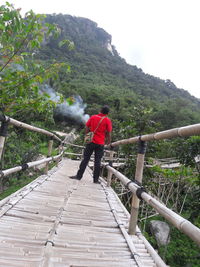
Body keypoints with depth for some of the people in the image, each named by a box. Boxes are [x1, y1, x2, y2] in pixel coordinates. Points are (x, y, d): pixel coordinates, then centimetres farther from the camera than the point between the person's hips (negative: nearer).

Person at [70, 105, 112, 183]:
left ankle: (79, 175, 9)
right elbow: (108, 133, -2)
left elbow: (87, 128, 6)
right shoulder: (107, 120, -2)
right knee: (97, 161, 4)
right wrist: (108, 141, 11)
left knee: (85, 159, 7)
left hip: (91, 141, 1)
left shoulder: (93, 117, 5)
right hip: (100, 143, -1)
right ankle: (96, 179, 8)